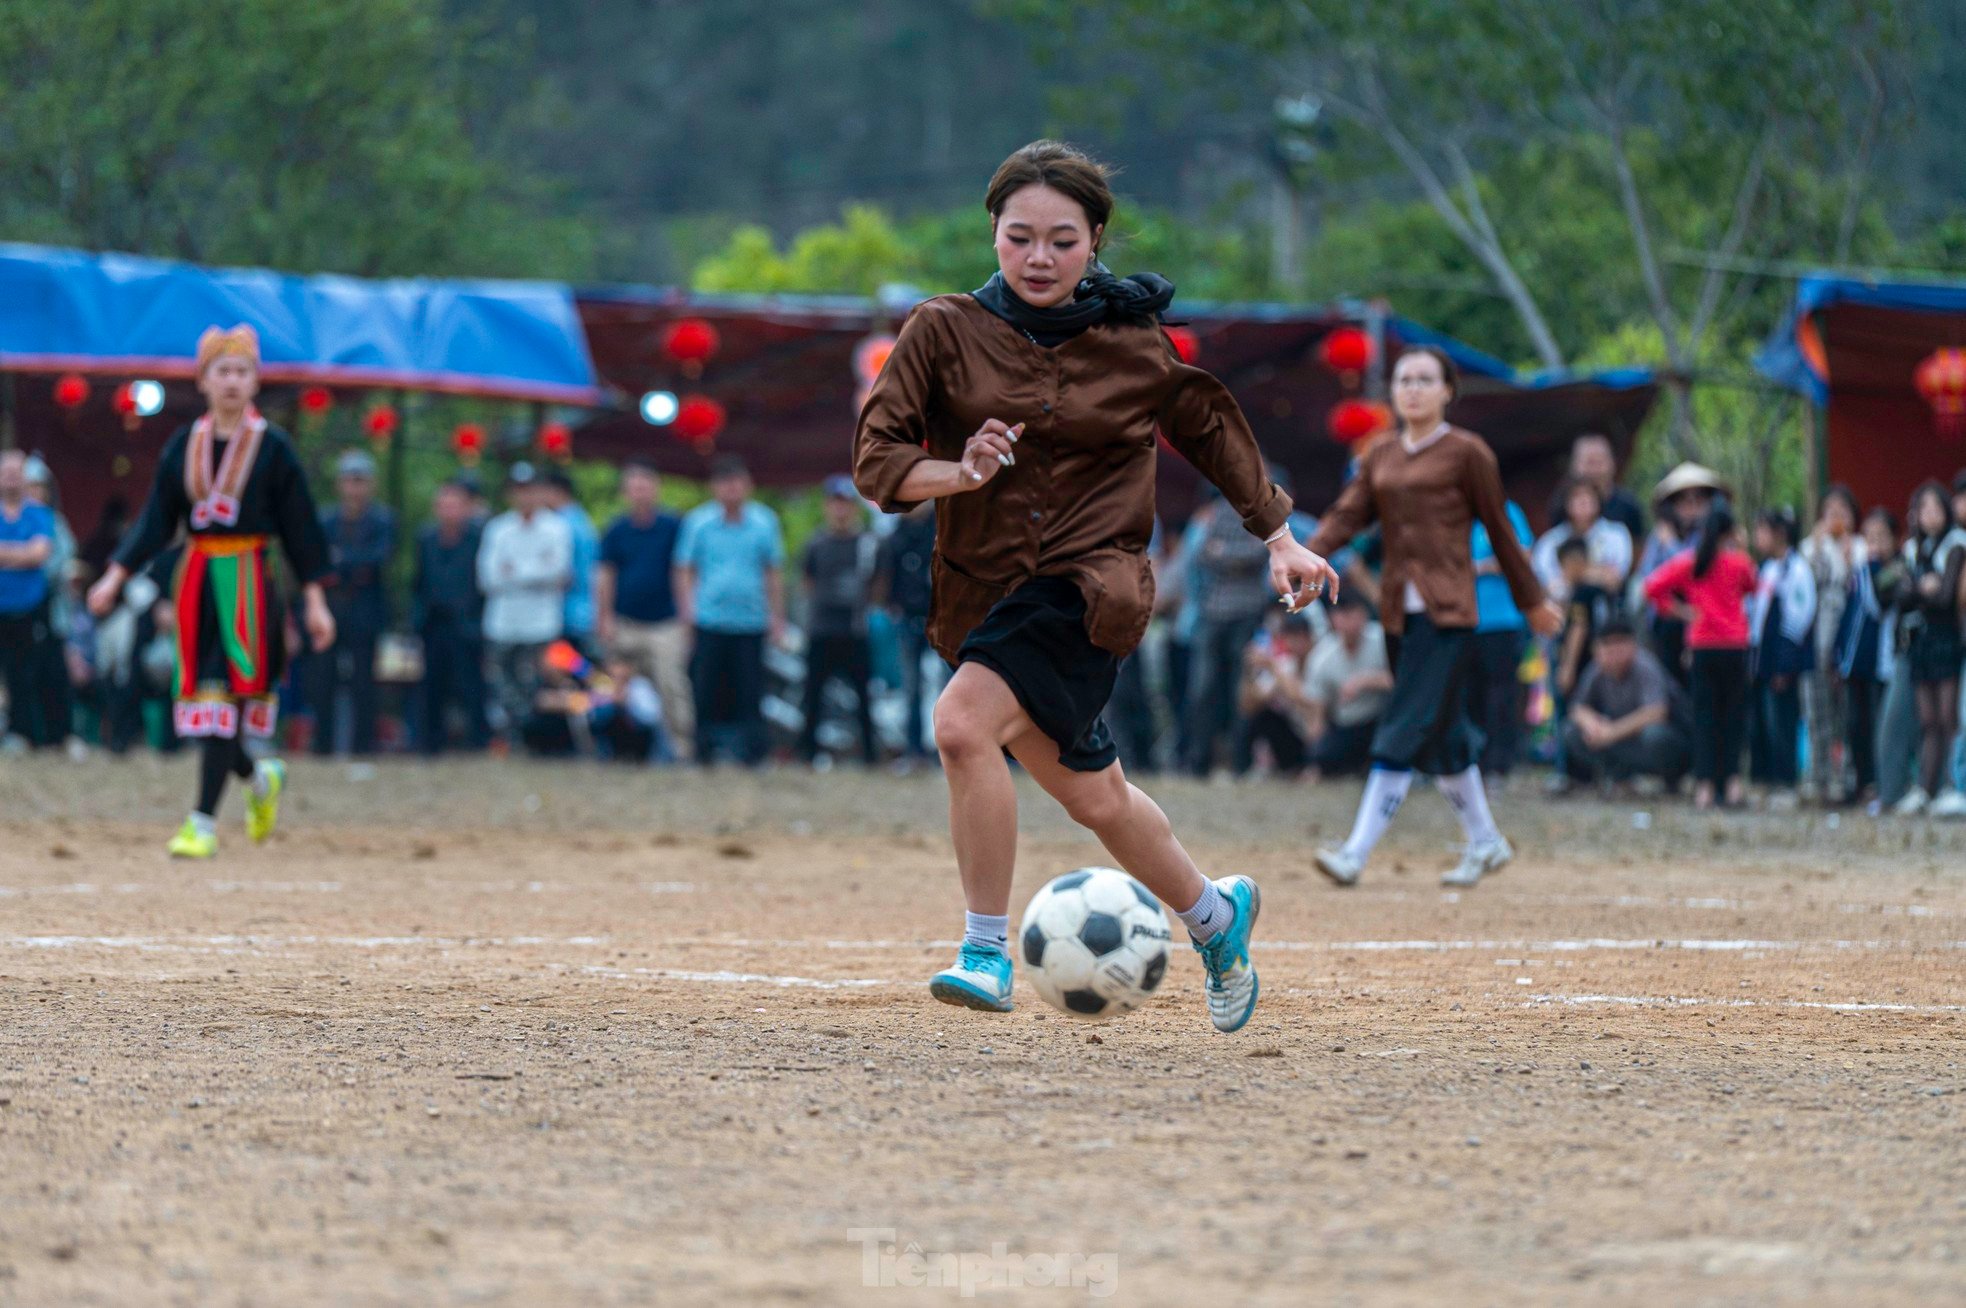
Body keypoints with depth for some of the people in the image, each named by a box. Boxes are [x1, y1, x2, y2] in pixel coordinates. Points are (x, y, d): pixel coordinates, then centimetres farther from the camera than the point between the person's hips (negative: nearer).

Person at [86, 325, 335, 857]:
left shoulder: (273, 447, -2)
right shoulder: (183, 446, 7)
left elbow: (300, 528, 0)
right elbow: (156, 521, 7)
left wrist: (314, 599, -4)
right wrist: (116, 575, -4)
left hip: (248, 582, -4)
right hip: (195, 581, 4)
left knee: (226, 699, -11)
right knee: (202, 697, 6)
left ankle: (204, 822, -11)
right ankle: (259, 778, 34)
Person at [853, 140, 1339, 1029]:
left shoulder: (1132, 343, -1)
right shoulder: (944, 331, -2)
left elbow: (1212, 430, 15)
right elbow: (876, 460, -4)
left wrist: (1280, 540, 18)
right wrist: (958, 473, -24)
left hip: (1090, 588, -3)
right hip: (983, 588, 3)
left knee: (962, 724, -27)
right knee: (1094, 799, 14)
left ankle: (987, 953, -19)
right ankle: (1215, 914, 41)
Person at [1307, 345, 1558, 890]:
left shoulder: (1466, 453, -2)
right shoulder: (1380, 456, 14)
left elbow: (1499, 530, 3)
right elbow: (1347, 514, 4)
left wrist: (1532, 602, 10)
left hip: (1447, 614, -6)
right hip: (1397, 613, 6)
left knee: (1406, 734, -13)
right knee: (1442, 734, 13)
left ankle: (1356, 854, -20)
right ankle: (1485, 843, 28)